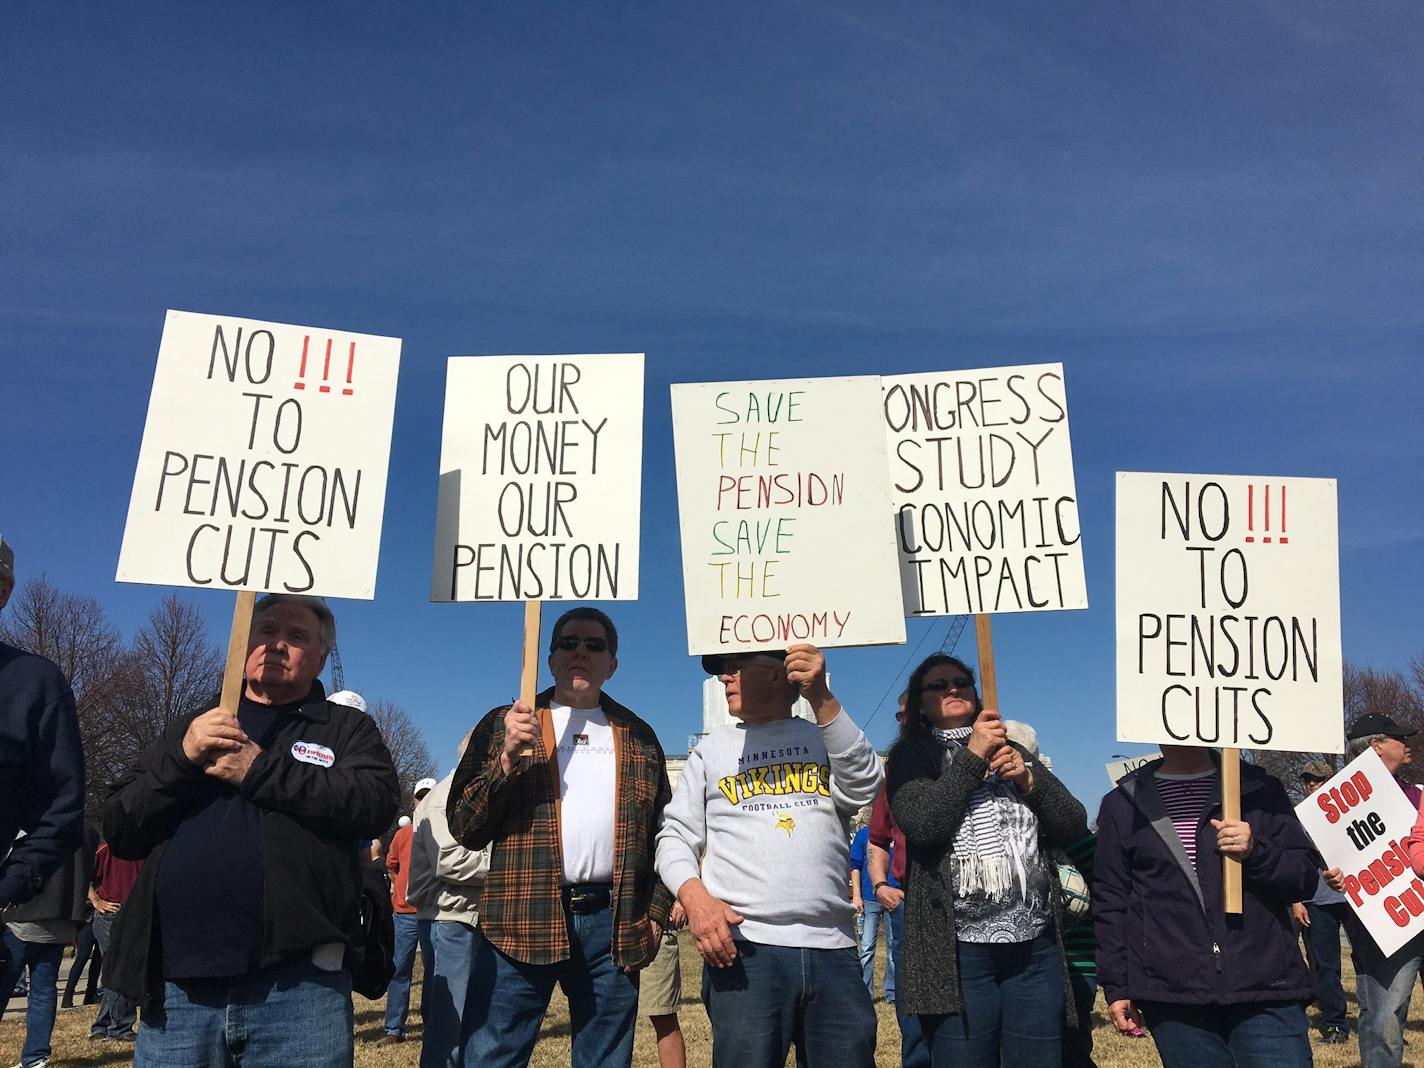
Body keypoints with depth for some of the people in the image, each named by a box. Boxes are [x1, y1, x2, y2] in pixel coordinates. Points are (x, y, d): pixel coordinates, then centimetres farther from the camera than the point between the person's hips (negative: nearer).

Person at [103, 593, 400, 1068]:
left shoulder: (347, 728, 9)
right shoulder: (192, 727, 19)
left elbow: (377, 804, -10)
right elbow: (119, 832, 11)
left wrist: (259, 770, -12)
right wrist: (182, 757, -6)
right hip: (178, 987, 3)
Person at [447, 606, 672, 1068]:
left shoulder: (638, 737, 14)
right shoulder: (504, 724, 8)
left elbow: (664, 832, 16)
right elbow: (464, 826, 2)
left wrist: (656, 911, 6)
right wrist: (507, 758, -12)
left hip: (614, 923, 2)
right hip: (523, 920, -2)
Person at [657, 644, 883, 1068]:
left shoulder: (828, 740, 15)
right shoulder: (712, 749, 14)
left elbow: (863, 788, -5)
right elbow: (675, 836, 11)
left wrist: (821, 698, -12)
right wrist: (694, 897, -10)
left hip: (833, 949, 1)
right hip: (741, 946, 0)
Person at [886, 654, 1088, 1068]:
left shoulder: (1012, 750, 18)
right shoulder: (912, 756, 5)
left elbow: (1074, 826, 12)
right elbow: (922, 825, -13)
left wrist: (1027, 779, -4)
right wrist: (972, 757, -9)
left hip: (1036, 945, 4)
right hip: (958, 949, -4)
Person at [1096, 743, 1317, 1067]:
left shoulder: (1259, 789, 9)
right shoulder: (1123, 804, 9)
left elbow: (1306, 876, 8)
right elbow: (1111, 902, 10)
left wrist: (1256, 851, -11)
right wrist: (1116, 987, 6)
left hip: (1267, 993, 0)